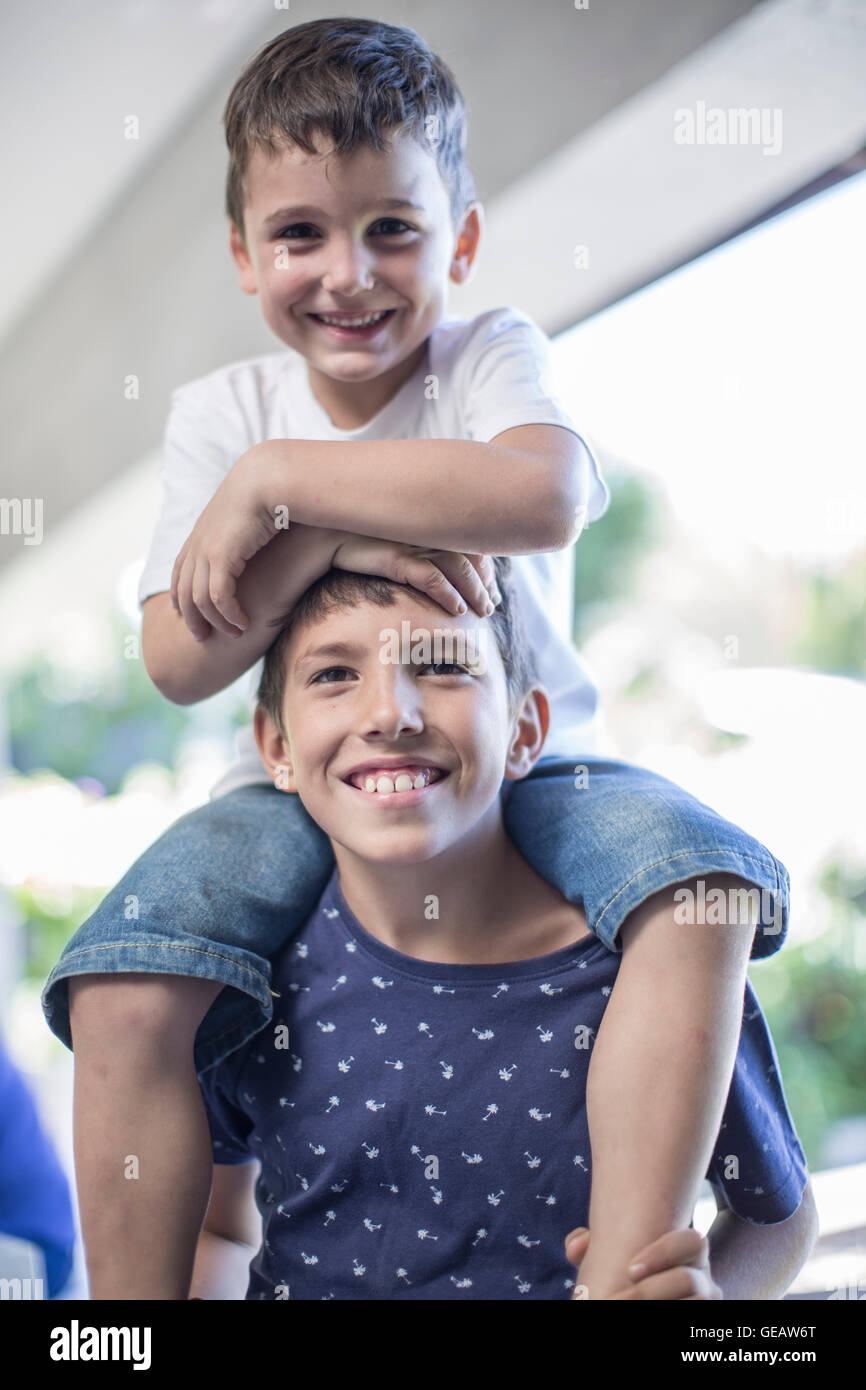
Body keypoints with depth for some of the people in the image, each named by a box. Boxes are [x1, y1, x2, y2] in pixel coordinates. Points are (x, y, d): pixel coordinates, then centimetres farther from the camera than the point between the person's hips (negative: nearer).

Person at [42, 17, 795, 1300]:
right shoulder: (220, 411, 3)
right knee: (118, 999, -23)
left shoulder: (491, 353, -4)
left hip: (522, 766, -1)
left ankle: (628, 1267, -24)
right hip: (306, 788, 2)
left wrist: (277, 479, -25)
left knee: (699, 884, -30)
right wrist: (322, 539, -24)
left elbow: (544, 495, -30)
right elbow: (178, 663, -7)